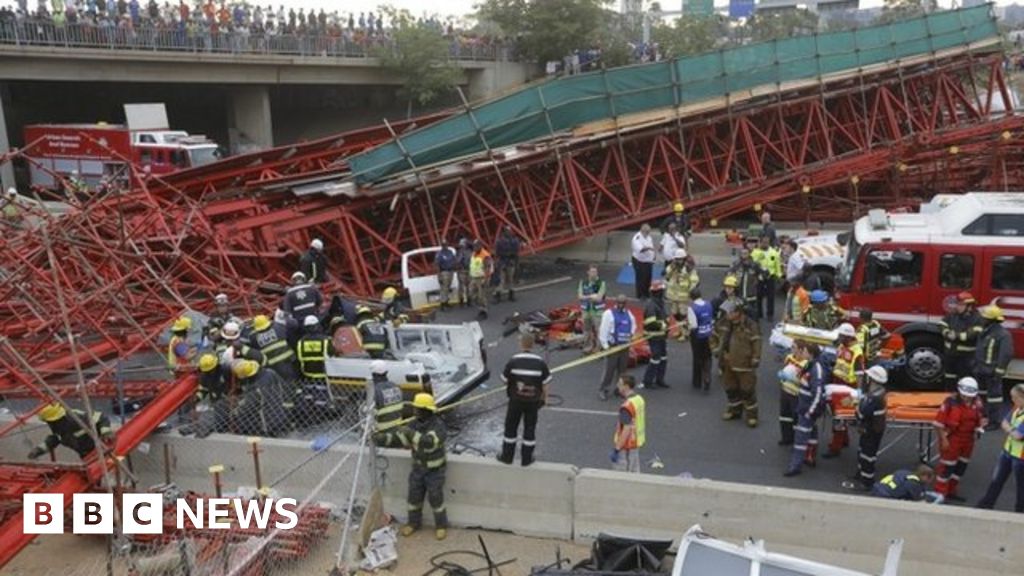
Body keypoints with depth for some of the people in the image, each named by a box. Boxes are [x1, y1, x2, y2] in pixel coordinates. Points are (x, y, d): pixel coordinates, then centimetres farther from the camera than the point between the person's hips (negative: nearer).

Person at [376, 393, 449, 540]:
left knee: (436, 499, 4)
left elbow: (429, 442, -42)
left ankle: (441, 525, 25)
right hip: (418, 468, 6)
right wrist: (382, 439, -25)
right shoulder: (415, 424, -6)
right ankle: (414, 522, 35)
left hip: (435, 470, -6)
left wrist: (412, 434, -50)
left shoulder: (438, 425, -26)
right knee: (414, 497, 14)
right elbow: (398, 439, -9)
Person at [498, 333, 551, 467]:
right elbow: (546, 383, -4)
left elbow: (504, 380, -4)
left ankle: (507, 456, 22)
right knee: (530, 428, 12)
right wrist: (545, 397, 10)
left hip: (516, 400, -1)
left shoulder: (513, 361, -13)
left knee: (511, 427, 14)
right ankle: (526, 458, 19)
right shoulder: (540, 362, -9)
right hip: (533, 401, 1)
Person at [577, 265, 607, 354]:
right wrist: (592, 296, -19)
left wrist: (587, 297, -13)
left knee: (599, 330, -5)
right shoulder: (583, 282, 0)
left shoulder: (601, 283, -11)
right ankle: (587, 348, 29)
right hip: (586, 310, 4)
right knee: (587, 330, 15)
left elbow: (599, 298, -18)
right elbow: (580, 296, -7)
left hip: (598, 310, -4)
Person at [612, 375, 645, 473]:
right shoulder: (640, 399, 4)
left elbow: (627, 430, -26)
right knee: (635, 473, 17)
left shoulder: (627, 406, -25)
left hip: (627, 445, -9)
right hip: (637, 442, 9)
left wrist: (617, 449, -22)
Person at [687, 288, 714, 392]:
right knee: (707, 359, 11)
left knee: (697, 359, 11)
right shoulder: (708, 304, -1)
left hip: (697, 336, -4)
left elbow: (693, 326, -22)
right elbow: (713, 319, 7)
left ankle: (697, 383, 24)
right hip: (708, 336, 4)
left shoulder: (692, 308, -20)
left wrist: (687, 323, -3)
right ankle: (706, 381, -2)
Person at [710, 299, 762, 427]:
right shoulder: (722, 323, 0)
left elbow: (756, 343, -13)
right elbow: (714, 337, 15)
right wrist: (717, 351, 6)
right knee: (730, 388, 18)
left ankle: (751, 415, 14)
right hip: (727, 364, 6)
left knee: (747, 391, 2)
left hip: (744, 365, -5)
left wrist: (755, 360, -14)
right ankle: (734, 410, 37)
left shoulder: (750, 325, -15)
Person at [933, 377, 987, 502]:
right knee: (947, 466, -1)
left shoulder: (977, 403, -2)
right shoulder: (951, 402, -19)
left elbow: (980, 419, 12)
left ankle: (951, 491, 32)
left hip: (968, 439, 6)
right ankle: (940, 493, 11)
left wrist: (981, 423, -12)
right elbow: (939, 422, -15)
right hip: (951, 439, -6)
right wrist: (943, 439, -16)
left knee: (961, 466, 16)